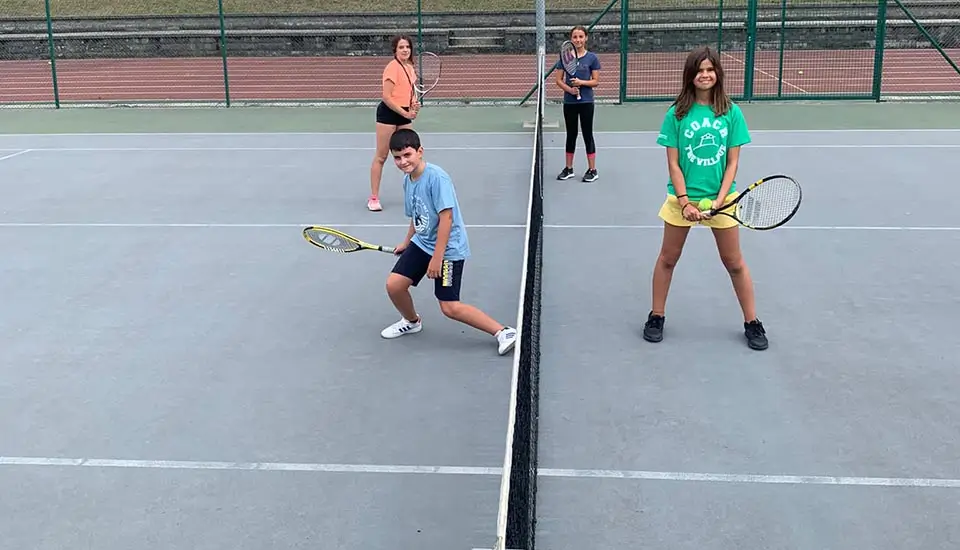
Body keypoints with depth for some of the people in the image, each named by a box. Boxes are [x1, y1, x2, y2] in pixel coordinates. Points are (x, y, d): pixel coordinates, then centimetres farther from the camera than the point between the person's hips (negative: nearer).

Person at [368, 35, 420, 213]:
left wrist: (414, 104, 2)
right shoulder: (392, 67, -15)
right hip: (388, 113, -7)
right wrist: (405, 113, -19)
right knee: (381, 157, -1)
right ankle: (373, 198, 6)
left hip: (404, 114, 7)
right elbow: (386, 97, -19)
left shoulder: (410, 67, 10)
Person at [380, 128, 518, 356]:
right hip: (421, 243, 8)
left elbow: (446, 217, -24)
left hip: (448, 248, -8)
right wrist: (406, 243, 28)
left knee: (450, 307, -10)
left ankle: (503, 332, -2)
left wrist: (437, 258, -23)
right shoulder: (407, 179, 5)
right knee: (394, 285, 2)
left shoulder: (436, 177, -22)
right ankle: (412, 322, 32)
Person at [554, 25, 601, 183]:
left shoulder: (592, 58, -3)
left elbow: (595, 81, -3)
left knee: (587, 134, 2)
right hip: (569, 102, 2)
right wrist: (569, 89, -15)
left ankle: (592, 170, 9)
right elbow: (559, 80, 2)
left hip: (586, 102, -2)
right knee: (571, 134, 12)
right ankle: (568, 168, 21)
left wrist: (581, 82, -20)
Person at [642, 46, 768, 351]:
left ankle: (752, 323, 21)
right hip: (682, 197, 0)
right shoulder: (677, 113, -6)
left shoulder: (731, 112, -3)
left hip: (721, 198, 0)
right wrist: (685, 202, -14)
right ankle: (656, 317, 27)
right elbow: (673, 163, -6)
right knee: (668, 259, 11)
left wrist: (719, 200, -14)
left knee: (734, 263, 9)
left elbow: (733, 162, -3)